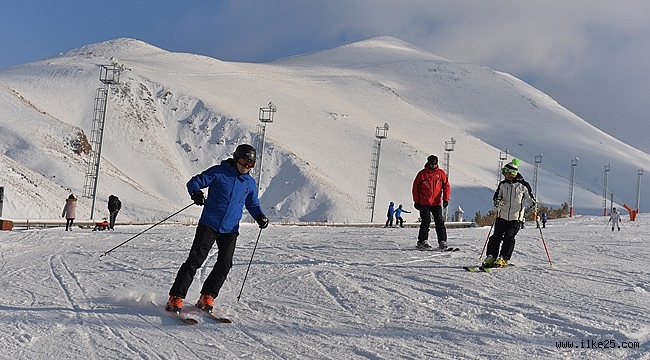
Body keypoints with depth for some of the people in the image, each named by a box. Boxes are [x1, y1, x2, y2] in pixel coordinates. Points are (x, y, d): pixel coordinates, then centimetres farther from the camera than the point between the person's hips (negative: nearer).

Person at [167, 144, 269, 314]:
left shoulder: (250, 183, 11)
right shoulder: (219, 172, -3)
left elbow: (252, 204, 23)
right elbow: (194, 182, -4)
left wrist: (260, 216, 2)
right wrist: (196, 192, -27)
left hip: (230, 230, 4)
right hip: (209, 225, -4)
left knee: (224, 265, -4)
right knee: (195, 260, -9)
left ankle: (207, 298, 11)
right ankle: (176, 298, -4)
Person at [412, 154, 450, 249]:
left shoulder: (441, 173, 5)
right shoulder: (422, 174, 0)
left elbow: (446, 186, 10)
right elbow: (415, 187, 4)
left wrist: (446, 199, -1)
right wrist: (416, 201, 1)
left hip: (437, 203, 2)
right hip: (424, 203, -2)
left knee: (440, 222, 0)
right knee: (425, 222, -6)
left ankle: (442, 241, 4)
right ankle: (423, 241, -1)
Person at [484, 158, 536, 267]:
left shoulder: (523, 185, -4)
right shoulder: (503, 184, 6)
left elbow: (529, 197, 7)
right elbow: (497, 196, 13)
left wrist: (534, 204, -12)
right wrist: (497, 201, -9)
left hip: (516, 217, -3)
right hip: (502, 216, 3)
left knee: (509, 237, -8)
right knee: (496, 236, -1)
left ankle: (503, 258, -1)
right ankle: (491, 257, 6)